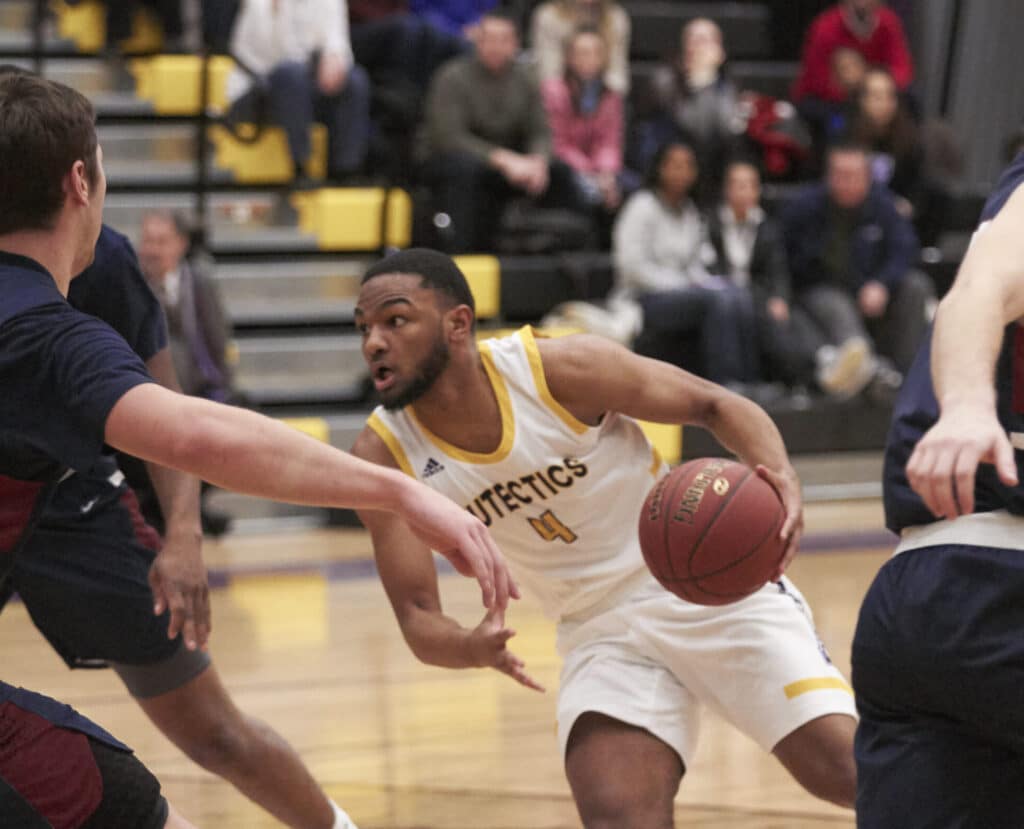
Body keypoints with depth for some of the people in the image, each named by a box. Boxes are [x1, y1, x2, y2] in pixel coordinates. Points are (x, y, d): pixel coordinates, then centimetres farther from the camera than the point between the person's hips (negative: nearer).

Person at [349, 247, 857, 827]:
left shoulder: (561, 368, -18)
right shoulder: (384, 457, -10)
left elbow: (715, 406, -7)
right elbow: (417, 616, -8)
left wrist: (782, 480, -28)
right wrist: (471, 648, -32)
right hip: (602, 631, 3)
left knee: (846, 772, -13)